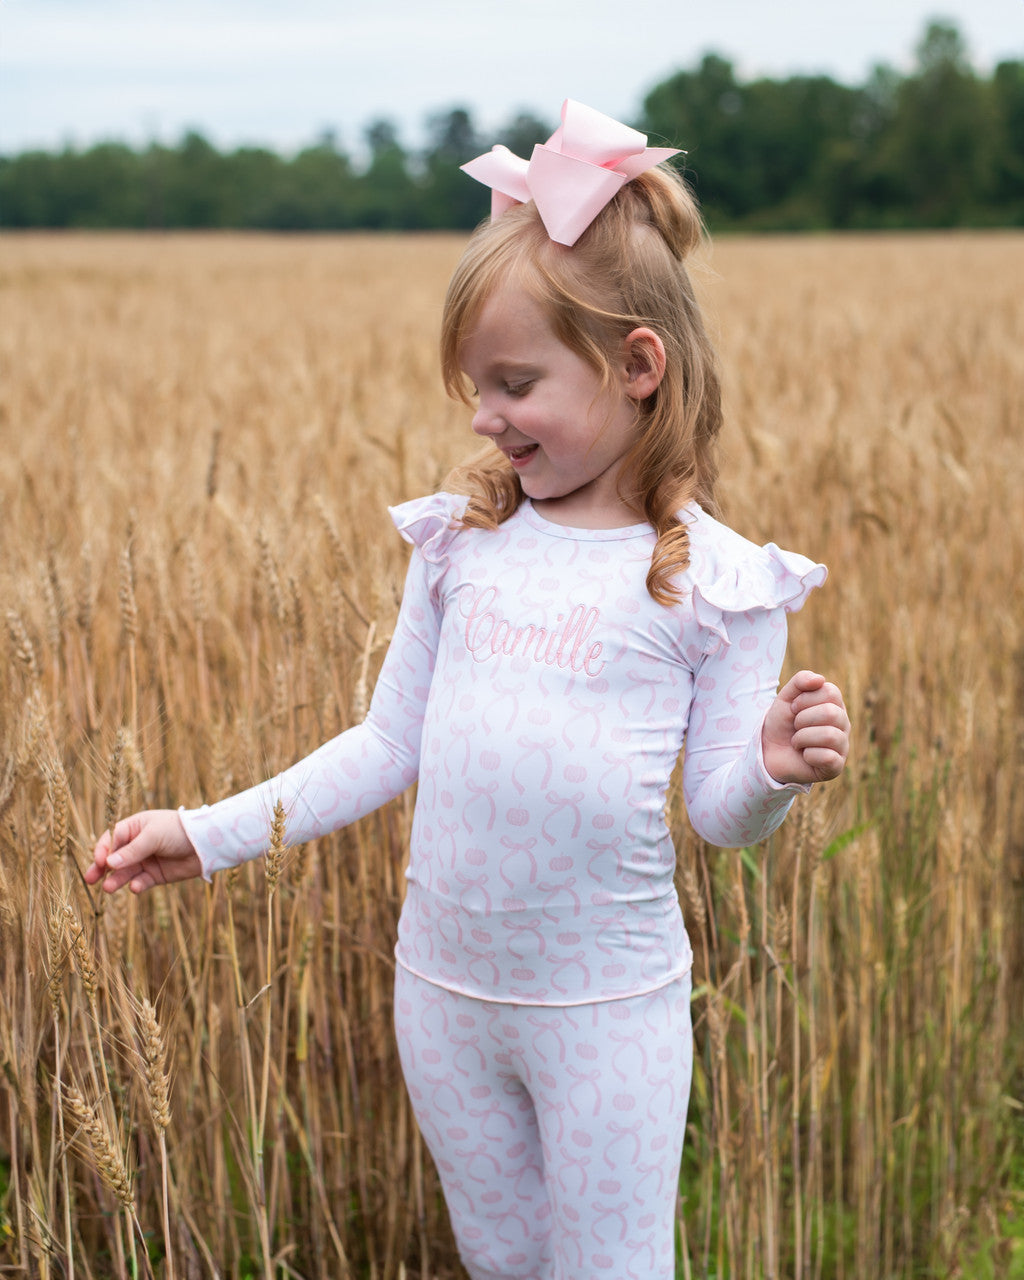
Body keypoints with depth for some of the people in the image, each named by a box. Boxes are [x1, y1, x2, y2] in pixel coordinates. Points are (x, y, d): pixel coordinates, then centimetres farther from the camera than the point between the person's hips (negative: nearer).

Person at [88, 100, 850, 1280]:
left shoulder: (714, 580, -11)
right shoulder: (460, 541, 0)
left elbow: (717, 812, -7)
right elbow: (389, 744, 6)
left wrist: (772, 773, -29)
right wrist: (210, 833, 2)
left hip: (608, 1005, -4)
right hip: (442, 989, 4)